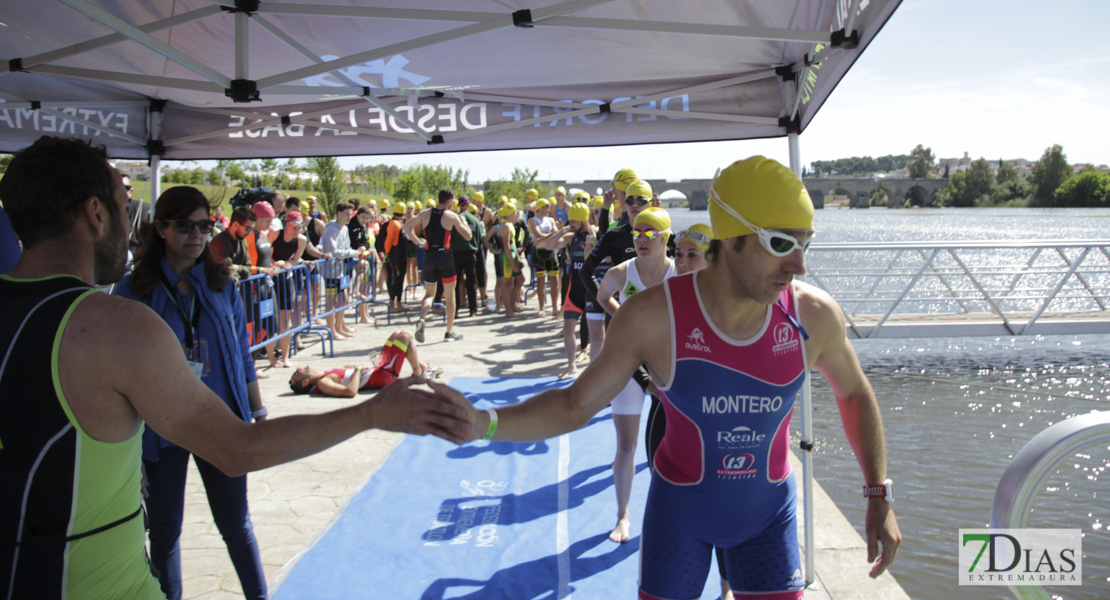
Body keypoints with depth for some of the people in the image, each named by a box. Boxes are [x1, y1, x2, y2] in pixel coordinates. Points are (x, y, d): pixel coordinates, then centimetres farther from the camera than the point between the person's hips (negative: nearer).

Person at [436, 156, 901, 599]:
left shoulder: (814, 315, -17)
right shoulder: (654, 316, -22)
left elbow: (854, 393, 3)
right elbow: (574, 406, -14)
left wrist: (879, 497, 1)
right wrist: (483, 424, -28)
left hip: (767, 510, 2)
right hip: (680, 506, -1)